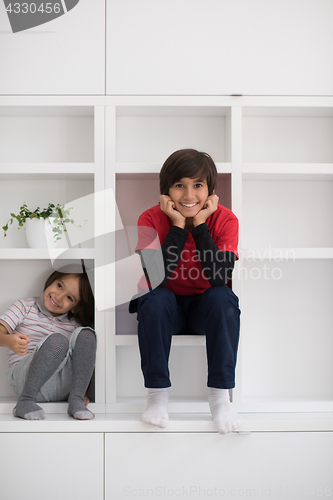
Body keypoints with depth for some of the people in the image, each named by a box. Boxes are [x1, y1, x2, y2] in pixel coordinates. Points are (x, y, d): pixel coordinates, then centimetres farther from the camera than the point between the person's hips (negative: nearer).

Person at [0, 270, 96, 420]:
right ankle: (25, 400, -26)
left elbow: (78, 363, 16)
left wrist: (80, 392, -2)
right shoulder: (25, 307, 10)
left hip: (61, 387, 3)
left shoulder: (73, 326, 17)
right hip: (25, 378, -3)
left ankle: (76, 399, -22)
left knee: (85, 334, -18)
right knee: (57, 340, -31)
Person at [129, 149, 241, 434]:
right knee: (155, 299, -32)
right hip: (166, 308, 0)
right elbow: (156, 279, -27)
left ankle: (219, 396, -23)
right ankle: (158, 393, -20)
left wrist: (199, 225, -27)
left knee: (223, 298, -31)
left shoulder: (225, 220, -13)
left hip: (206, 308, 0)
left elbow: (220, 277, -27)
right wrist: (178, 226, -27)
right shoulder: (151, 220, -14)